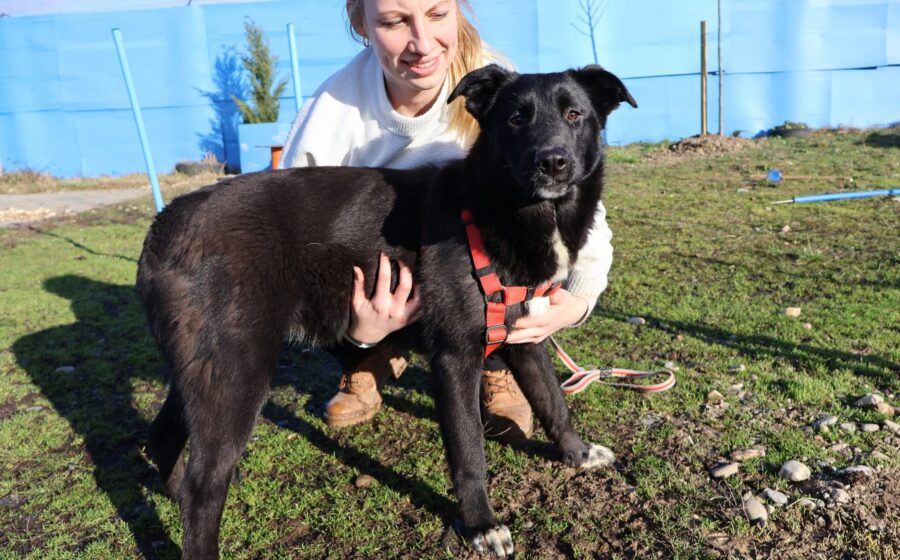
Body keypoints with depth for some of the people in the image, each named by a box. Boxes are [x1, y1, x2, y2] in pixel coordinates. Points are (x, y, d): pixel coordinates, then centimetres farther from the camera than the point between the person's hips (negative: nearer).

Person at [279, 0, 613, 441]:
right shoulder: (325, 123, -27)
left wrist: (580, 298, -40)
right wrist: (360, 330, -40)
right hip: (379, 283, 0)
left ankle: (497, 371, -1)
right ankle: (371, 362, 8)